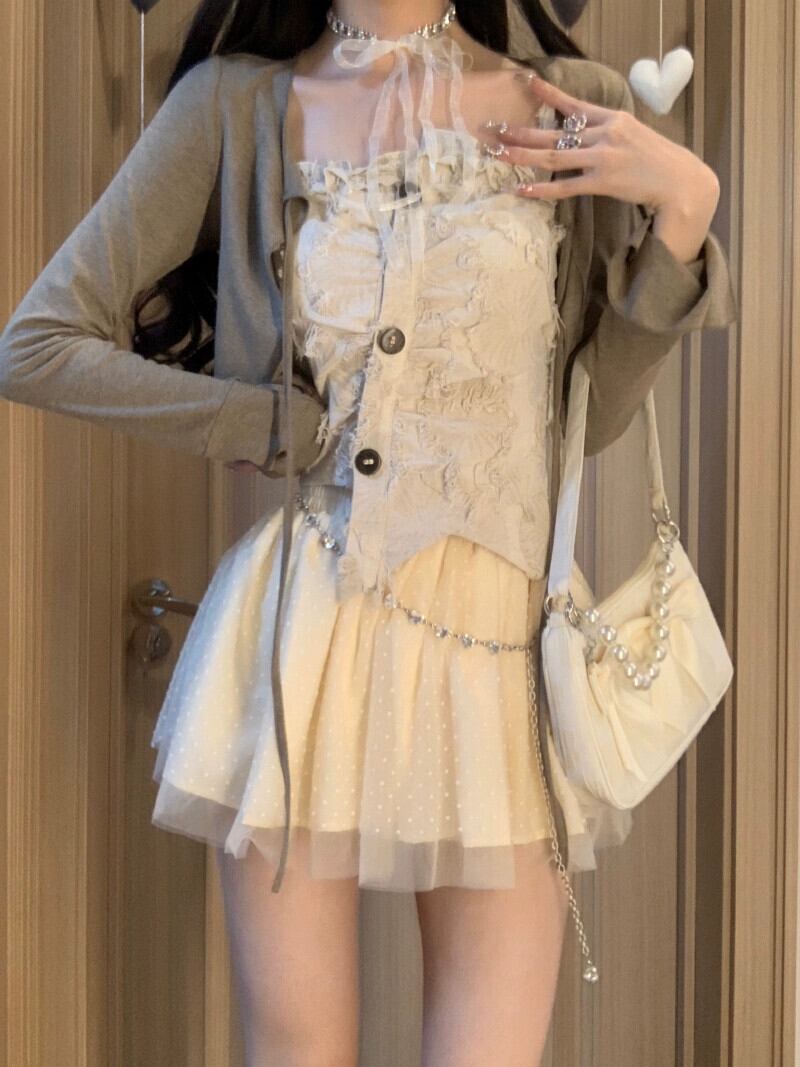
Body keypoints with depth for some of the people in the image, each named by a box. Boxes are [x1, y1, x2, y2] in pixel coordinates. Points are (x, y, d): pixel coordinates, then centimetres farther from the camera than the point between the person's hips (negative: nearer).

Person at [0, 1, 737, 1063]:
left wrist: (684, 205, -8)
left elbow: (592, 414, 4)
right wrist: (291, 426, -5)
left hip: (498, 648, 1)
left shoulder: (575, 110, 5)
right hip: (301, 645, -1)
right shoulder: (236, 107, 0)